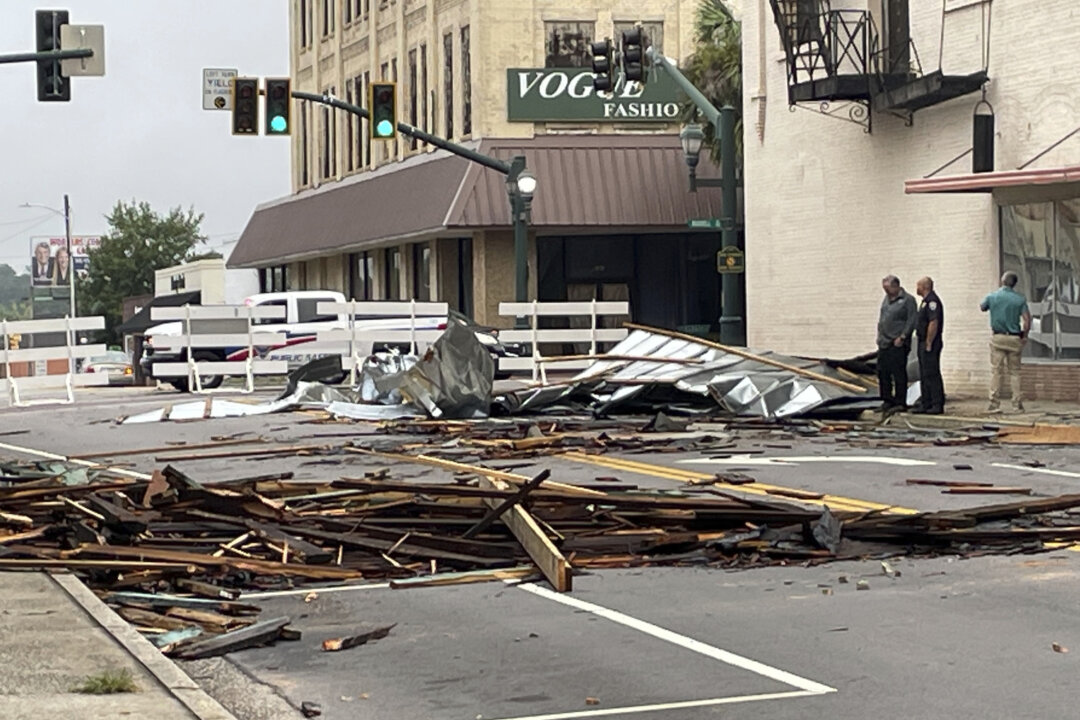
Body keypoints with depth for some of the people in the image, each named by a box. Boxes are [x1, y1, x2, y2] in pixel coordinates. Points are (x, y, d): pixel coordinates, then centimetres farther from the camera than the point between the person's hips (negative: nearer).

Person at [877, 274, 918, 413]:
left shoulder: (907, 300, -7)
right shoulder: (886, 299, 16)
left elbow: (912, 321, -11)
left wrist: (902, 337, -15)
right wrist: (880, 336, 13)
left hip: (898, 344, -8)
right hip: (884, 343, 8)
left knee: (899, 374, -5)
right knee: (882, 372, 10)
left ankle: (900, 403, -1)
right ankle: (887, 400, 19)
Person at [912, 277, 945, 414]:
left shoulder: (932, 301, -16)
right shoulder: (926, 301, 18)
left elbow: (933, 323, -23)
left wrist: (928, 344, -22)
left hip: (930, 343, -11)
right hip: (923, 343, 11)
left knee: (932, 374, -9)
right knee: (924, 375, 13)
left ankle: (938, 405, -7)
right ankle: (926, 404, 17)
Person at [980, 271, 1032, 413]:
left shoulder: (992, 297, -2)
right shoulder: (1020, 299, -3)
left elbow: (982, 307, 18)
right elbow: (1027, 320, -8)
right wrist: (1024, 336, 6)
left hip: (997, 337, 0)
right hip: (1014, 338, 0)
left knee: (997, 371, 1)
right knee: (1014, 371, 7)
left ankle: (995, 404, -2)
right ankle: (1017, 404, 5)